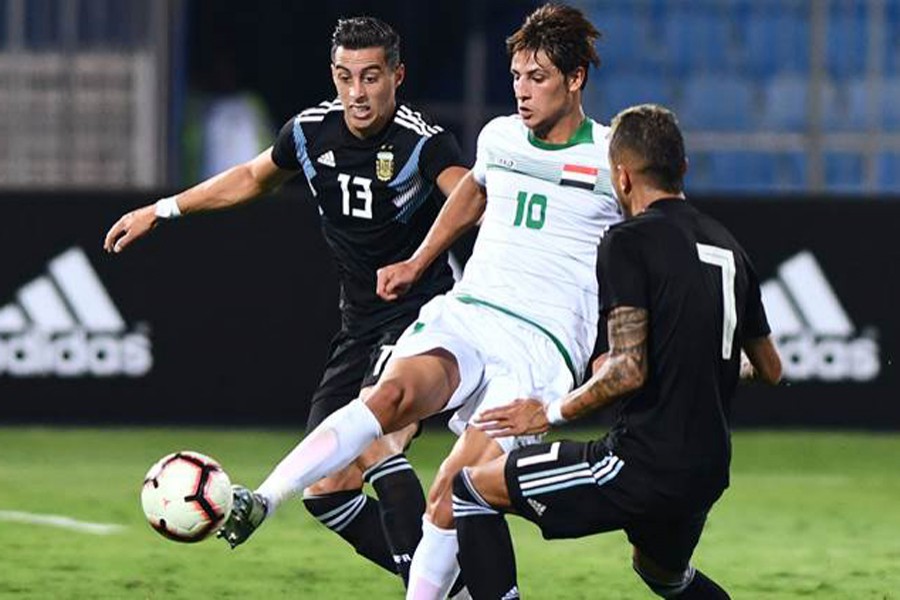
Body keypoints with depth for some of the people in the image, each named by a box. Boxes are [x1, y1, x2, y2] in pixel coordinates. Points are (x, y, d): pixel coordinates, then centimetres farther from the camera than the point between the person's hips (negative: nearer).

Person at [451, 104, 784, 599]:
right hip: (708, 474, 8)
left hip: (644, 465, -8)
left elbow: (628, 370, -18)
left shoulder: (629, 242, -10)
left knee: (471, 488, 3)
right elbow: (770, 369, 21)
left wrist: (551, 413, -5)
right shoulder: (727, 247, 13)